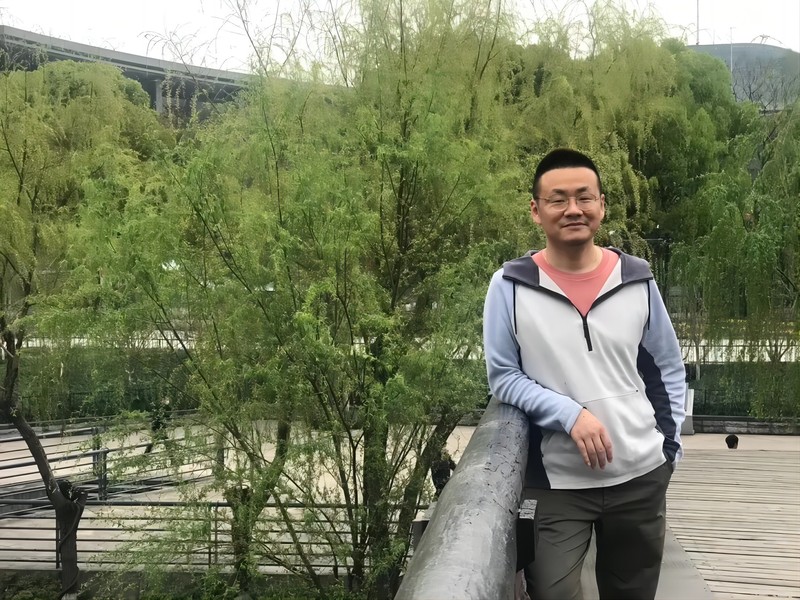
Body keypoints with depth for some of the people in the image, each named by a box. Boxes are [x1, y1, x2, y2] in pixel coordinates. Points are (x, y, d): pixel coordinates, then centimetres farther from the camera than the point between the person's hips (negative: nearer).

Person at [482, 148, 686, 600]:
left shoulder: (638, 280, 1)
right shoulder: (511, 286, -7)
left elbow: (669, 370, 10)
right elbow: (503, 377, -5)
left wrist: (670, 447, 4)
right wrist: (570, 414, -18)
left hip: (641, 477, 3)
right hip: (556, 483, -2)